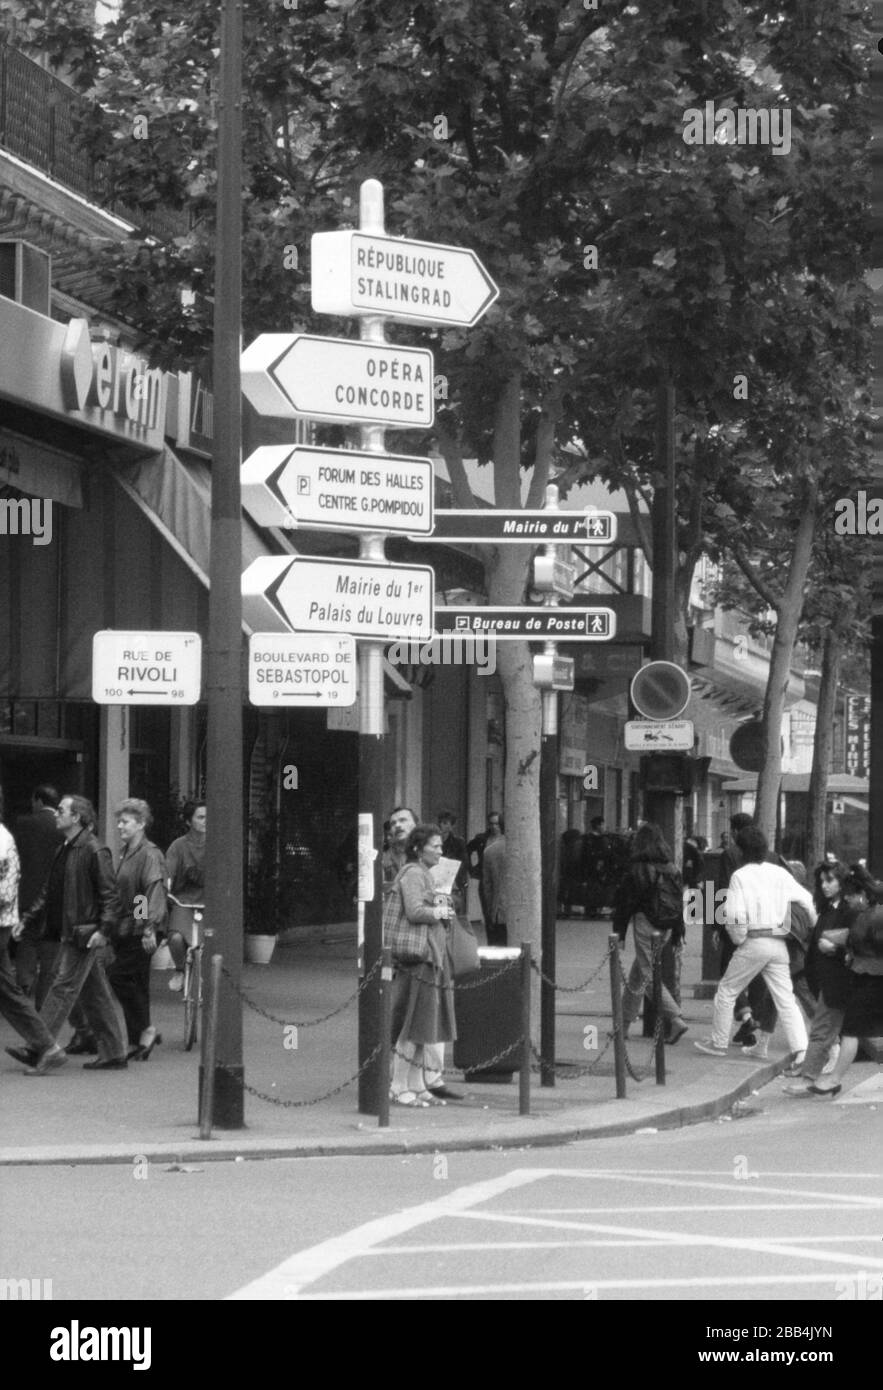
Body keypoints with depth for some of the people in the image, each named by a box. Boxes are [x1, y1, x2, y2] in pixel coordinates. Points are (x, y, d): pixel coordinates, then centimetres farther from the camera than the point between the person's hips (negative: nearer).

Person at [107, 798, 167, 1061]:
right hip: (126, 930, 9)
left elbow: (155, 891, -19)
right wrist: (114, 928, 22)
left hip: (141, 931, -9)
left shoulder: (149, 854, -11)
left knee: (119, 975, -14)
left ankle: (146, 1030, -6)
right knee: (136, 985, 9)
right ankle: (138, 1040, 12)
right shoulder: (126, 853, 17)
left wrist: (150, 926, -27)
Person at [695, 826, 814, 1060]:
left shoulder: (740, 876, -7)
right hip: (779, 943, 4)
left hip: (753, 942, -4)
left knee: (727, 991, 12)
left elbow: (735, 915, -16)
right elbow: (806, 900, 11)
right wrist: (813, 928, 26)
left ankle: (718, 1043, 18)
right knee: (785, 998, 6)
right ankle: (800, 1048, -5)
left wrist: (739, 939, 0)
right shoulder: (780, 874, 6)